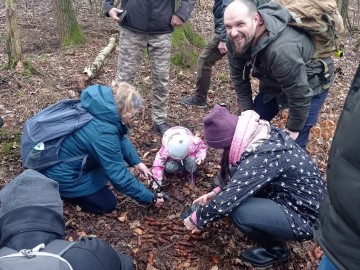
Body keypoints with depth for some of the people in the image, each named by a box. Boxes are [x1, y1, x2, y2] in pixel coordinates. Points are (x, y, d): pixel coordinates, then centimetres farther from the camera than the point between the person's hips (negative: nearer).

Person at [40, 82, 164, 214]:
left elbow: (121, 137, 7)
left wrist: (136, 162, -2)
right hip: (60, 173, -8)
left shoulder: (105, 107, -11)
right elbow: (120, 177, -27)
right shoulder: (103, 134, -35)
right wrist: (151, 198, -16)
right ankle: (60, 190, 7)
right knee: (107, 204, 3)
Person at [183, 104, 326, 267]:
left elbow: (225, 201, -28)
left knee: (238, 212, -26)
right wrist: (217, 192, 4)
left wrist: (196, 219, -11)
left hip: (305, 218, -8)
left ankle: (276, 250, 3)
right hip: (292, 196, 8)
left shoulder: (262, 156, -32)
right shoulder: (262, 134, -6)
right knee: (231, 174, 0)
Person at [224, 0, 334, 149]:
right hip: (274, 82, 7)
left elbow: (299, 94, -31)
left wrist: (293, 129, -18)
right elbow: (238, 77, -5)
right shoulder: (236, 40, -21)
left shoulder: (282, 50, -43)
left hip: (310, 84, -6)